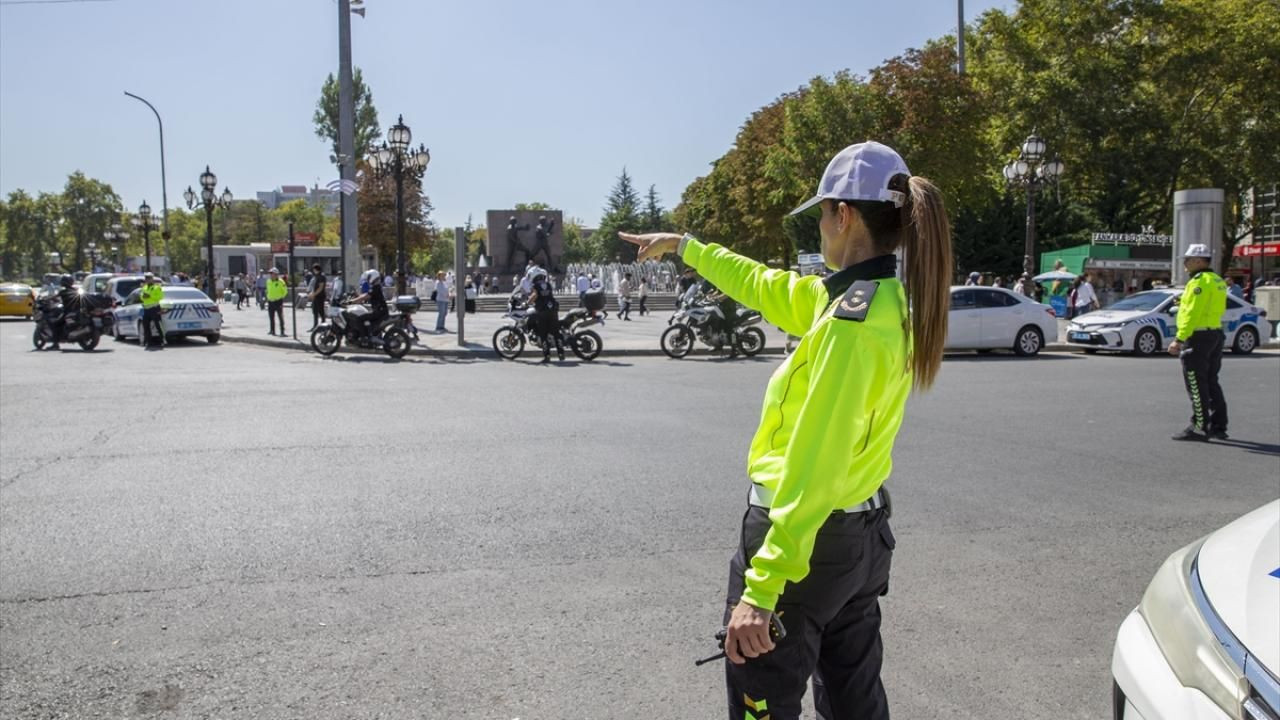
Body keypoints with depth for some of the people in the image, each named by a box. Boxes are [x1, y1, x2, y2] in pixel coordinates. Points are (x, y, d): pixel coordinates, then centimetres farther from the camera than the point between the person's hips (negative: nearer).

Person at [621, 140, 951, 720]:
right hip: (863, 532, 9)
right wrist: (686, 247, 28)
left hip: (806, 538, -9)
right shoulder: (889, 301, 4)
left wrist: (761, 588, -28)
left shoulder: (851, 320, -25)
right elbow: (767, 286, 18)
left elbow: (813, 465, -29)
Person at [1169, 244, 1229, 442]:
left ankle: (1199, 428, -4)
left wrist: (1179, 339, -22)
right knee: (1211, 383, 16)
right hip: (1215, 334, 10)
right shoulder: (1217, 281, 15)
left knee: (1196, 385, -5)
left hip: (1198, 336, -10)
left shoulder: (1200, 281, -15)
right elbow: (1210, 308, 14)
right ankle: (1218, 426, 20)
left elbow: (1192, 314, -21)